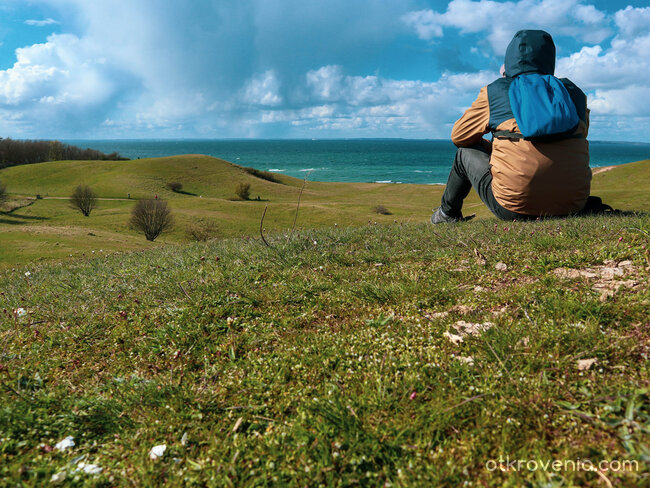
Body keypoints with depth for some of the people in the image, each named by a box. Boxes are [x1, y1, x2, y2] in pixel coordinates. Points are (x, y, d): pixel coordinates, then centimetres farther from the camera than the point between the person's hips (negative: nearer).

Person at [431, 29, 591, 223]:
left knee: (466, 152, 21)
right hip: (574, 204, 4)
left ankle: (448, 213, 40)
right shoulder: (575, 93, 12)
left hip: (515, 208, -4)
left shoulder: (494, 92, 2)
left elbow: (459, 137, 12)